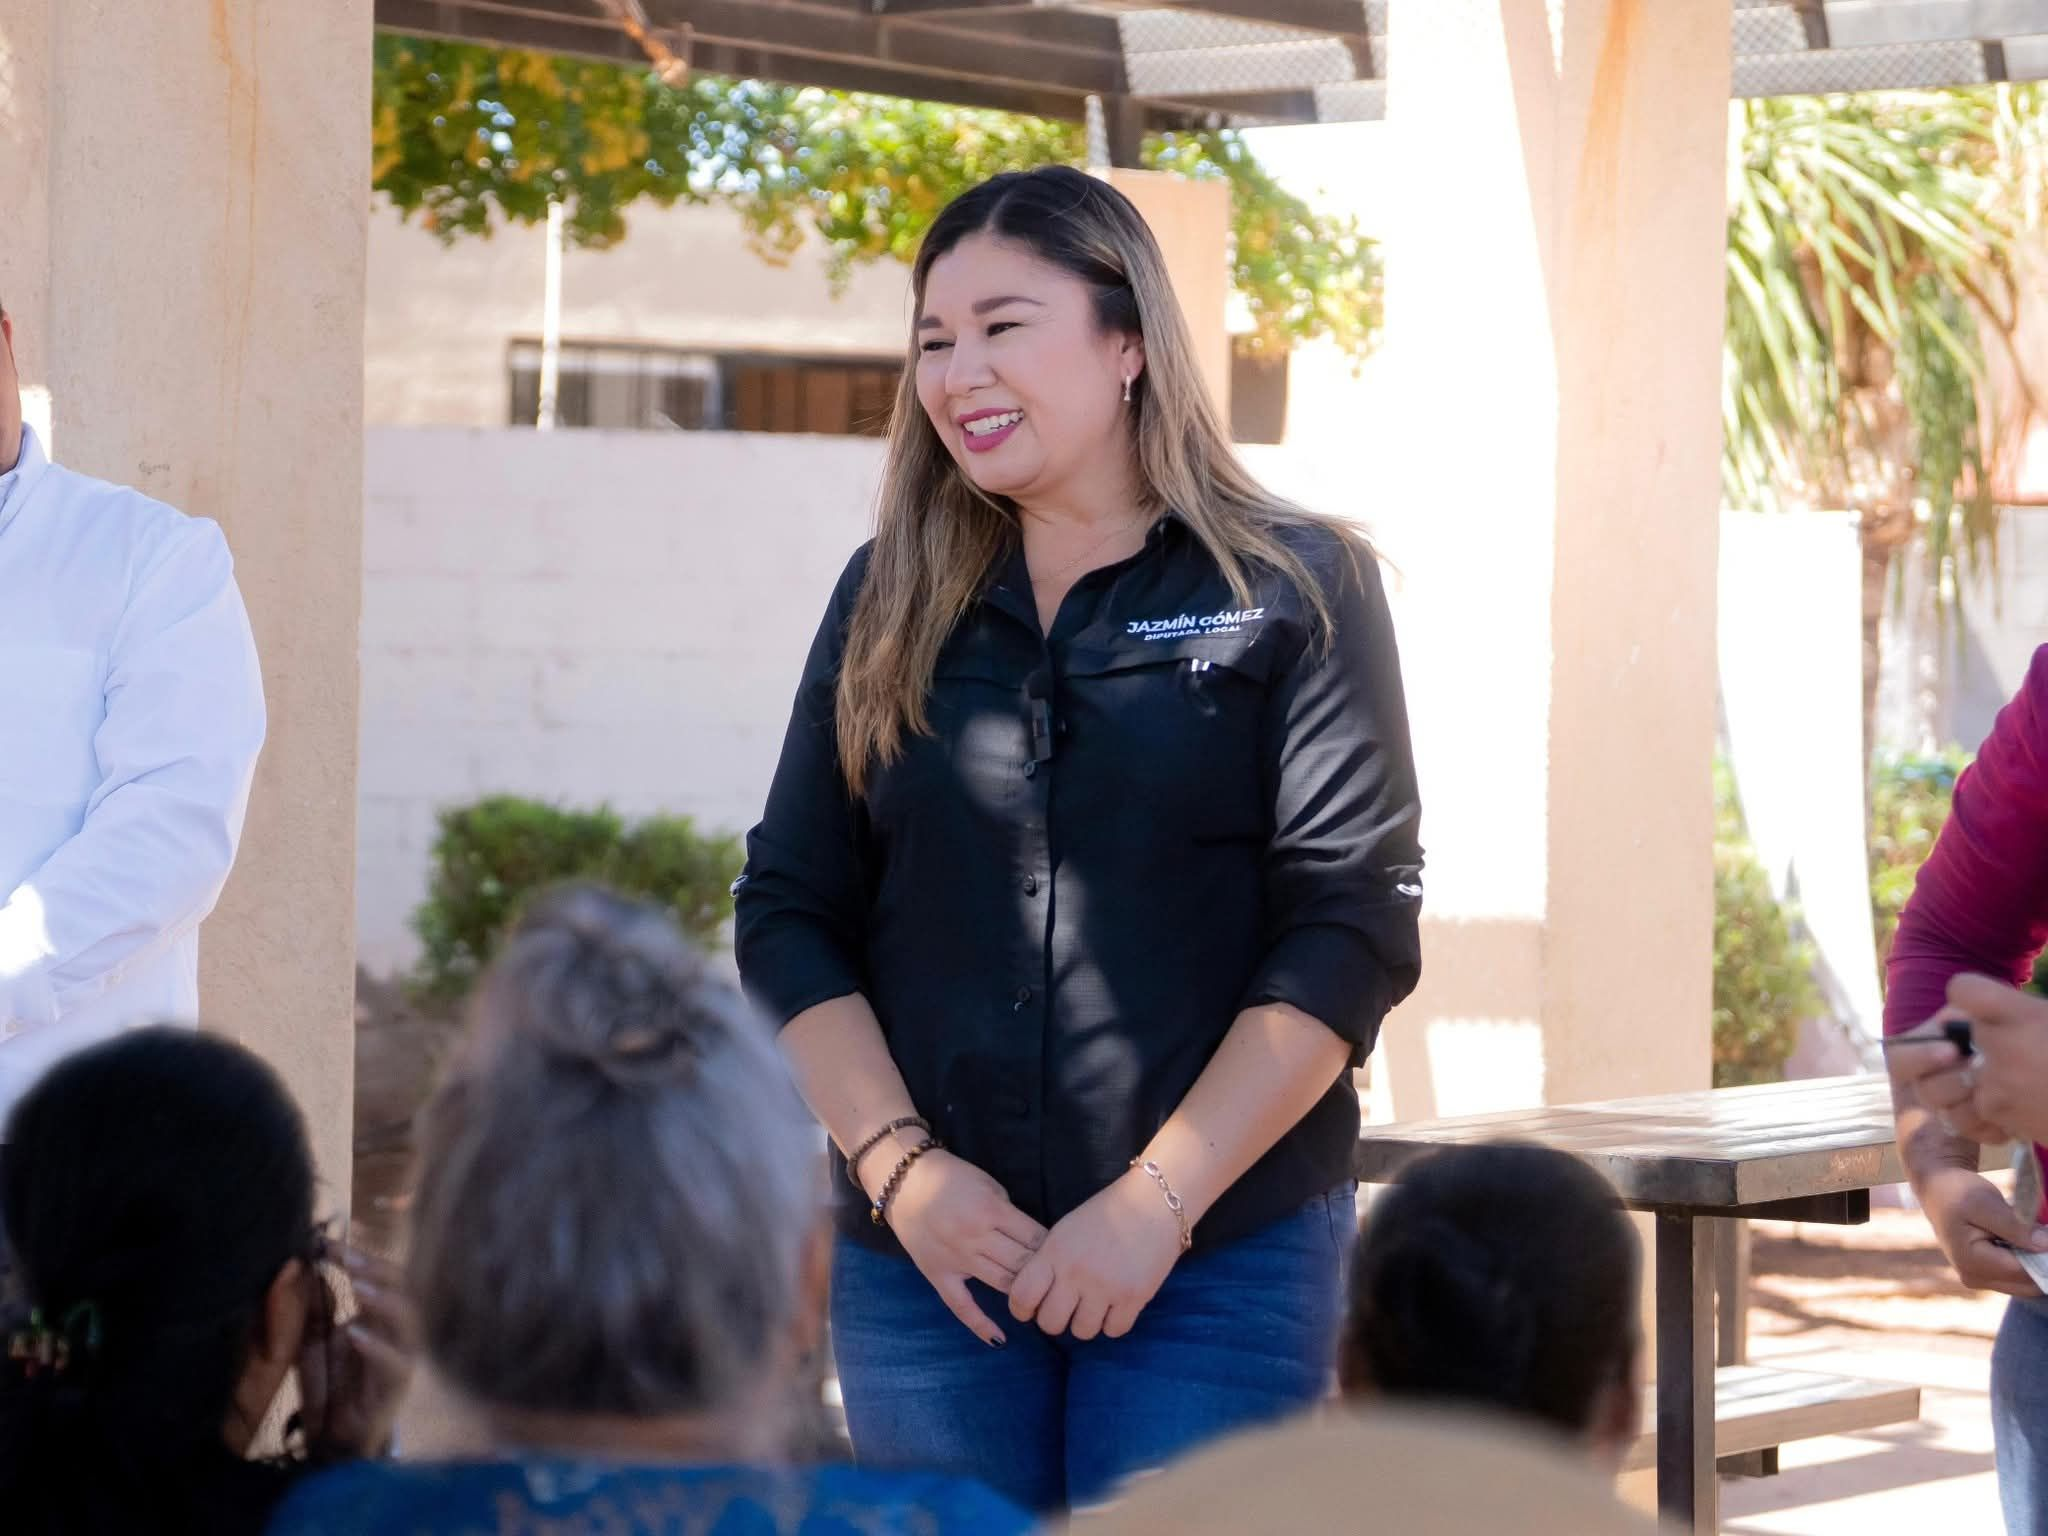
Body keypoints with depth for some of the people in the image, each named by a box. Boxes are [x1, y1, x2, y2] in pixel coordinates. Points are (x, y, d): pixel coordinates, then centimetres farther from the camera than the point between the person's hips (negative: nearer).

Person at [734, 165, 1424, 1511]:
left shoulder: (1296, 591, 0)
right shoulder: (891, 605, 11)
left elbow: (1353, 923, -7)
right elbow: (790, 911, 8)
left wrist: (1159, 1199, -13)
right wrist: (898, 1163, -7)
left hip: (1223, 1260, -3)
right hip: (928, 1259, 3)